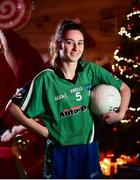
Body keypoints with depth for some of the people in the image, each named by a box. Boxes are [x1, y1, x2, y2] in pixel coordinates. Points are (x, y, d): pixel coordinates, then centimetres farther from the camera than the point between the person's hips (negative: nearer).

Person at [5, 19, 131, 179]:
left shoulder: (91, 70, -5)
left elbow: (124, 89, 8)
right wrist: (43, 130, -9)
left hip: (89, 148, 3)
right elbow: (12, 108, -9)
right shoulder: (45, 79, -14)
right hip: (60, 152, -3)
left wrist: (120, 114, -7)